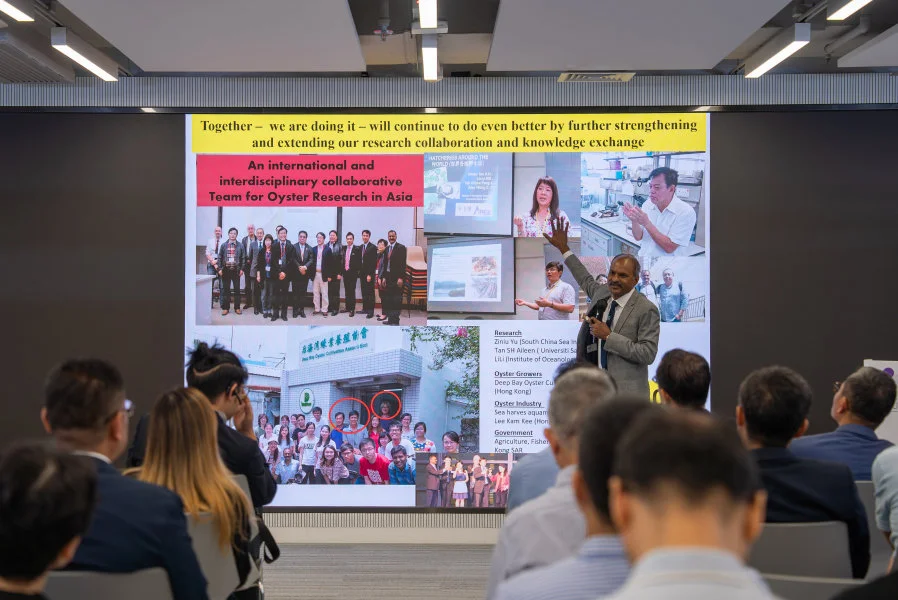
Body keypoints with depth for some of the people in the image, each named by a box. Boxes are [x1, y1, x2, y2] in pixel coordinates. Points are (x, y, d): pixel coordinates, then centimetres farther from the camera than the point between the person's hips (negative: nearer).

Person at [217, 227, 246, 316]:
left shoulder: (240, 246, 5)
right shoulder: (223, 245, 7)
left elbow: (243, 258, 5)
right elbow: (220, 258, 6)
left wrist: (241, 269, -3)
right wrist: (220, 269, -2)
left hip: (236, 270, 0)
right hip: (226, 270, 1)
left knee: (237, 289, 2)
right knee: (225, 289, 2)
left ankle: (237, 307, 8)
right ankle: (225, 308, 6)